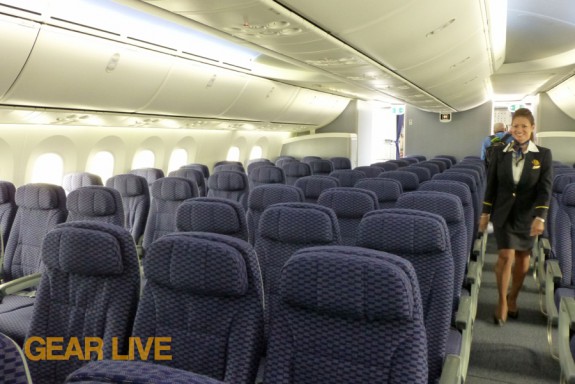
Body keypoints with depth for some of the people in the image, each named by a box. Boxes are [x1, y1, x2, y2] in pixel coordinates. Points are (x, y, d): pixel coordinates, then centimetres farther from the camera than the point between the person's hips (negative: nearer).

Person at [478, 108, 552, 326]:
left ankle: (513, 297, 33)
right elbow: (491, 184, 3)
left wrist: (540, 217, -19)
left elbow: (545, 189, -9)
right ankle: (502, 301, 10)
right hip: (503, 213, -1)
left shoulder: (543, 155, -5)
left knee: (522, 259, 12)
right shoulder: (500, 153, -2)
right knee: (506, 256, -9)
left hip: (527, 215, 1)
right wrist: (485, 213, 3)